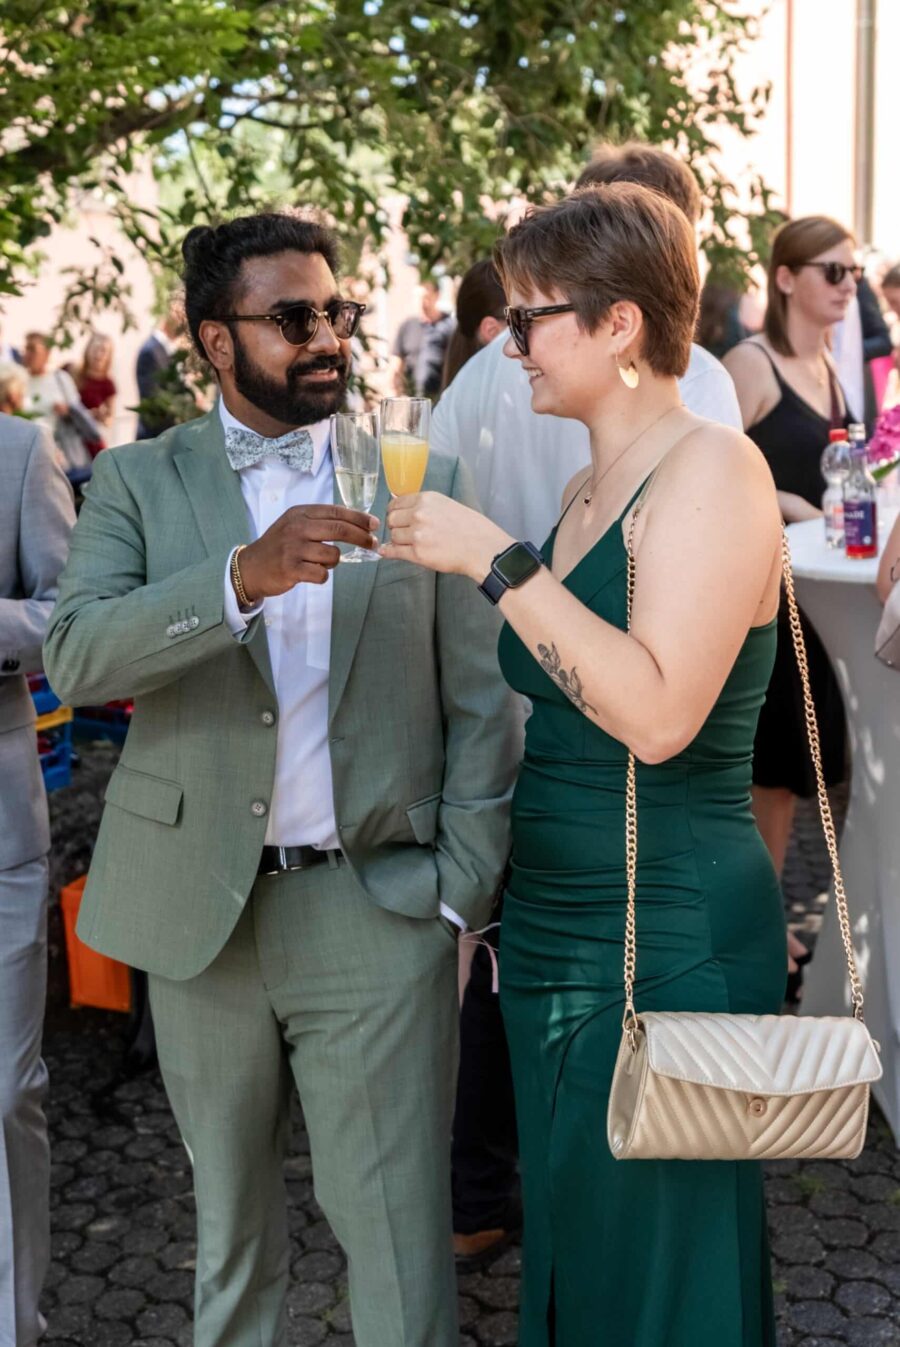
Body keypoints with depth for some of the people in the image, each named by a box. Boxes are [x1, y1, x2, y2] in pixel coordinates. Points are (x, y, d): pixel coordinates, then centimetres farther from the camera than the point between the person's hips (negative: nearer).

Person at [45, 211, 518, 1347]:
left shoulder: (424, 480, 3)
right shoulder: (137, 483, 2)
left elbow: (481, 699, 2)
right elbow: (75, 657, -14)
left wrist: (463, 884, -6)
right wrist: (244, 577, -29)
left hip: (380, 908, -1)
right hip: (200, 909, 1)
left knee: (401, 1234, 6)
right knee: (228, 1220, 21)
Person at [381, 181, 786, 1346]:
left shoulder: (712, 468, -14)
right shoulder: (587, 487, 12)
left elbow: (658, 715, -27)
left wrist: (496, 561, -24)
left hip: (668, 940, -8)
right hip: (552, 934, 8)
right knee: (563, 1250, 21)